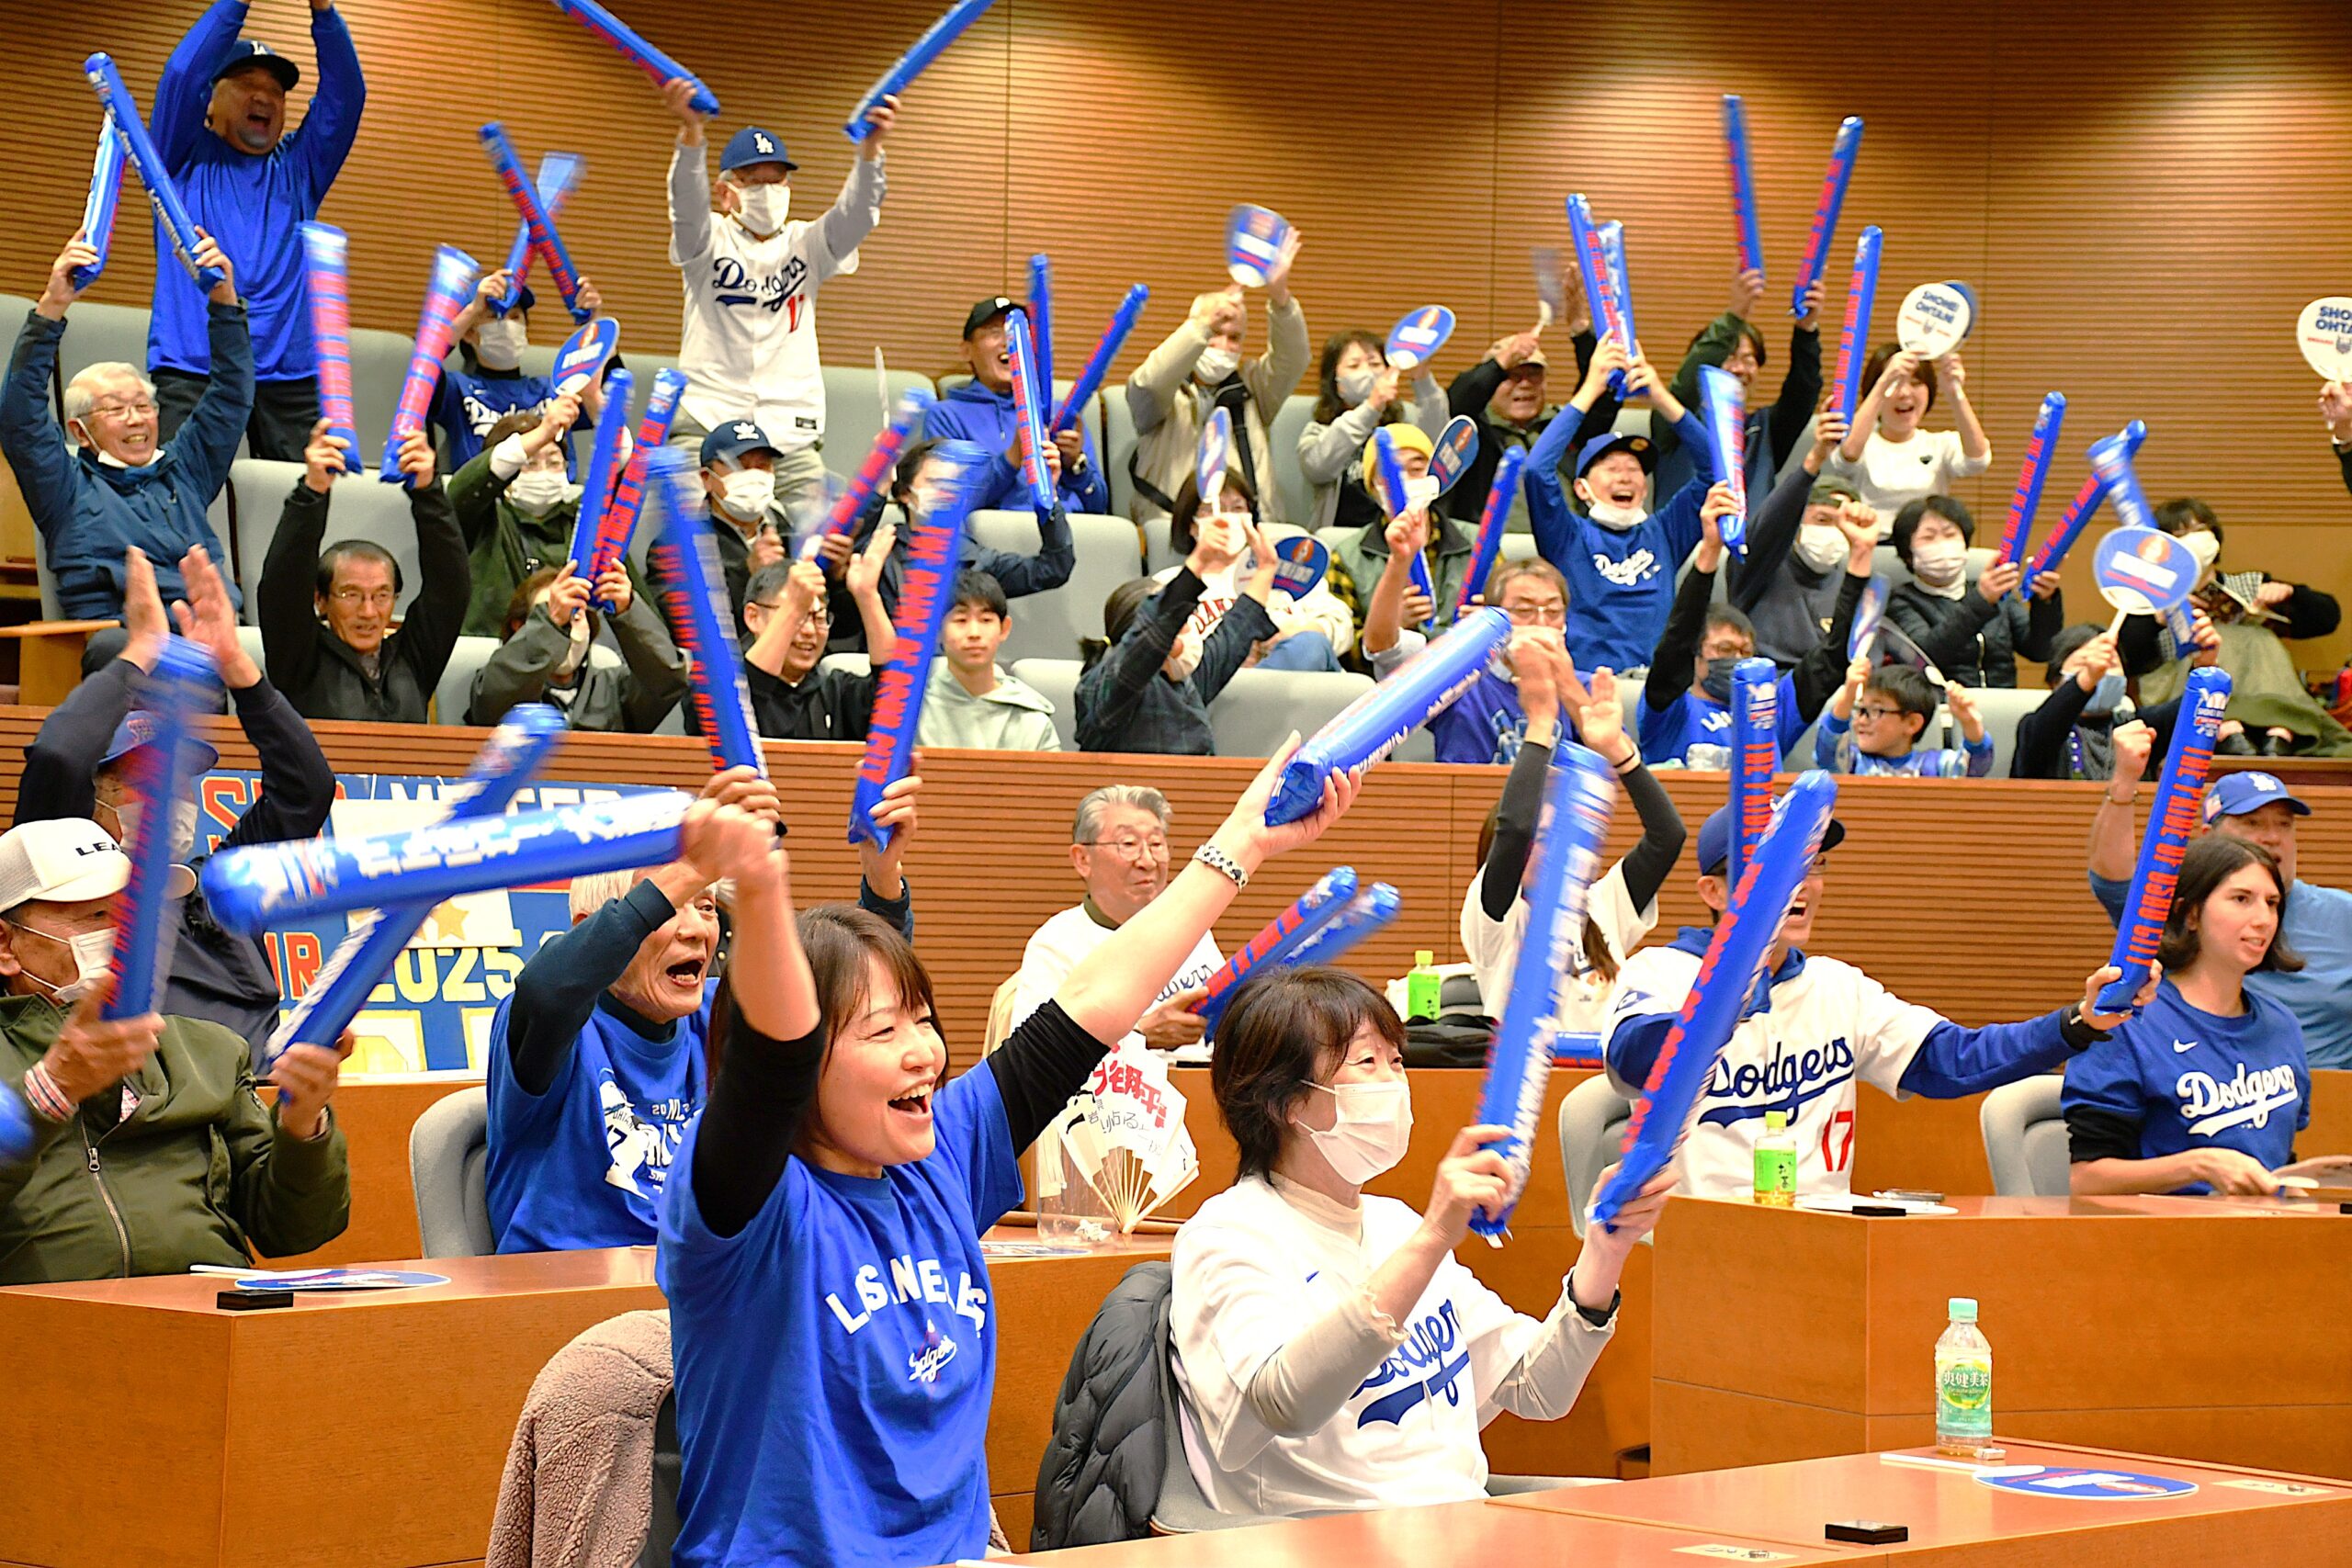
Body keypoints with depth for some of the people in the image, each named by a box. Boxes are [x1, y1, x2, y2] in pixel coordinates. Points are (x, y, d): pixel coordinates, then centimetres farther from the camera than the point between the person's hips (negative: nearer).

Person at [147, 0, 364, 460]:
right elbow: (182, 73, -1)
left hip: (291, 373, 2)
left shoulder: (298, 169, 21)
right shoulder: (188, 158, 14)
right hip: (193, 368, -2)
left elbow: (344, 93, 11)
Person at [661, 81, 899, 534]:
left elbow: (856, 214, -4)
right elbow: (688, 201, -14)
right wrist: (691, 131, -35)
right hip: (707, 420, -2)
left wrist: (870, 148, -25)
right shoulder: (710, 242, 7)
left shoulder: (806, 245, 14)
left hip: (791, 430, 2)